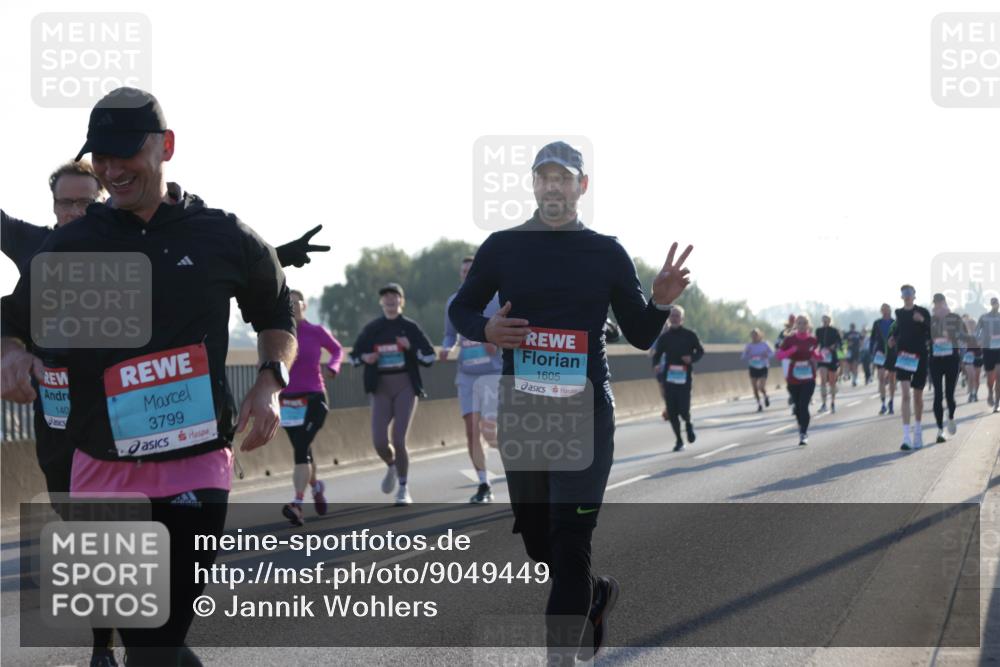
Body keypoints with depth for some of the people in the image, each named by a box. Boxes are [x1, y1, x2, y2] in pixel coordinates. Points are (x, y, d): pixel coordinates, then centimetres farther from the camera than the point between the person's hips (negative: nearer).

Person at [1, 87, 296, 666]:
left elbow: (276, 315, 16)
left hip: (195, 470, -2)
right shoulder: (71, 245, 3)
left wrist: (271, 383, -2)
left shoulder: (226, 239, 1)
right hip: (102, 471, 2)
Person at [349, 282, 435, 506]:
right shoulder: (371, 329, 7)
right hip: (381, 388, 2)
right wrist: (364, 358, -5)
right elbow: (354, 355, 16)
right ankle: (392, 466, 27)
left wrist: (410, 347, -14)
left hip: (405, 386, -2)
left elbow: (429, 357, 2)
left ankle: (403, 489, 6)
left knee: (398, 440, -11)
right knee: (379, 442, -9)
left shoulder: (410, 327, 1)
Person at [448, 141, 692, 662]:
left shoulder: (607, 253, 3)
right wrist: (486, 330, -9)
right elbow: (460, 309, 13)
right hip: (519, 413, 3)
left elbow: (640, 335, 7)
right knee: (537, 540, 13)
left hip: (586, 415, -3)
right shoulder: (503, 247, 5)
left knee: (570, 543, -10)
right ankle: (595, 596, 42)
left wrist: (660, 302, -14)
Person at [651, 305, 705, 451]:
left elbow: (700, 351, 9)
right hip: (668, 377, 2)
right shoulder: (664, 337, 6)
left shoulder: (690, 335, 2)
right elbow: (657, 354, 7)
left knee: (683, 409, -10)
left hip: (684, 378, -2)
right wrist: (657, 365, -15)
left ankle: (688, 424, 26)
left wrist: (692, 359, -12)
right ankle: (679, 441, 13)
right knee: (672, 411, -1)